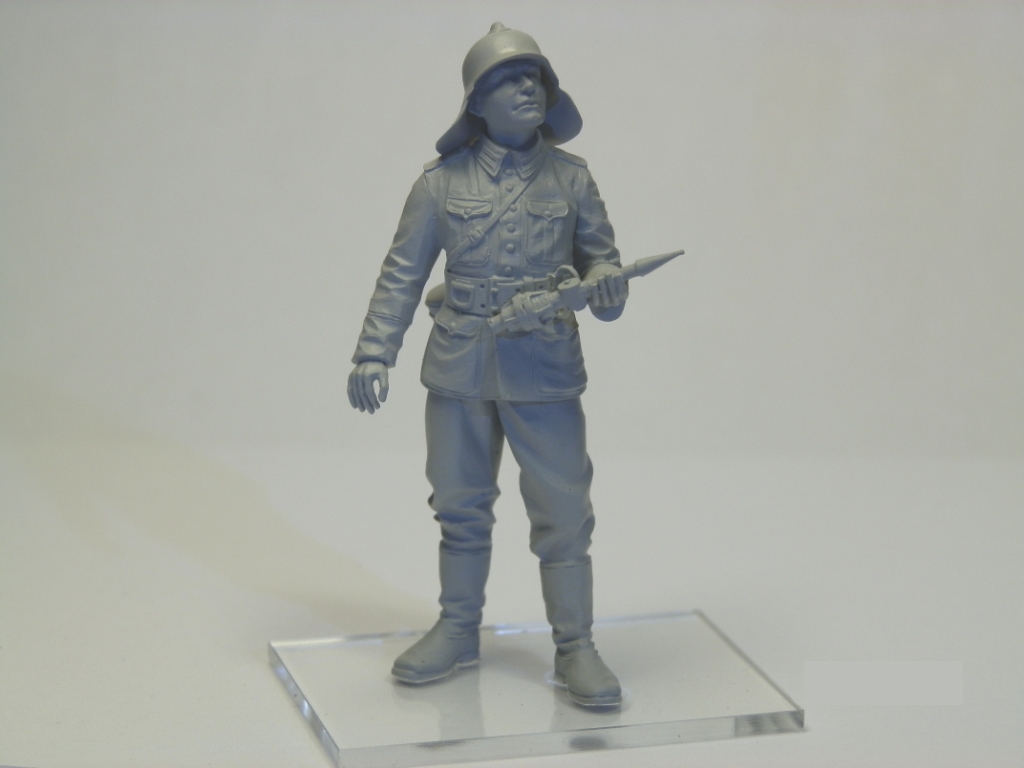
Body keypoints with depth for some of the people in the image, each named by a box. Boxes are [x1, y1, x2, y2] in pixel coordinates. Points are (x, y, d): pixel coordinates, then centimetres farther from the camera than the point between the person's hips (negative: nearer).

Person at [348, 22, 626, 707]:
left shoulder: (570, 177, 2)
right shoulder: (443, 182, 0)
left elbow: (599, 254, 9)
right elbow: (403, 274, 2)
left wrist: (606, 286, -15)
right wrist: (374, 353, -7)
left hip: (546, 372, -1)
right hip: (459, 369, 1)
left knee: (562, 511, 0)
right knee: (461, 506, 13)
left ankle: (575, 646, 13)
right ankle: (459, 631, 29)